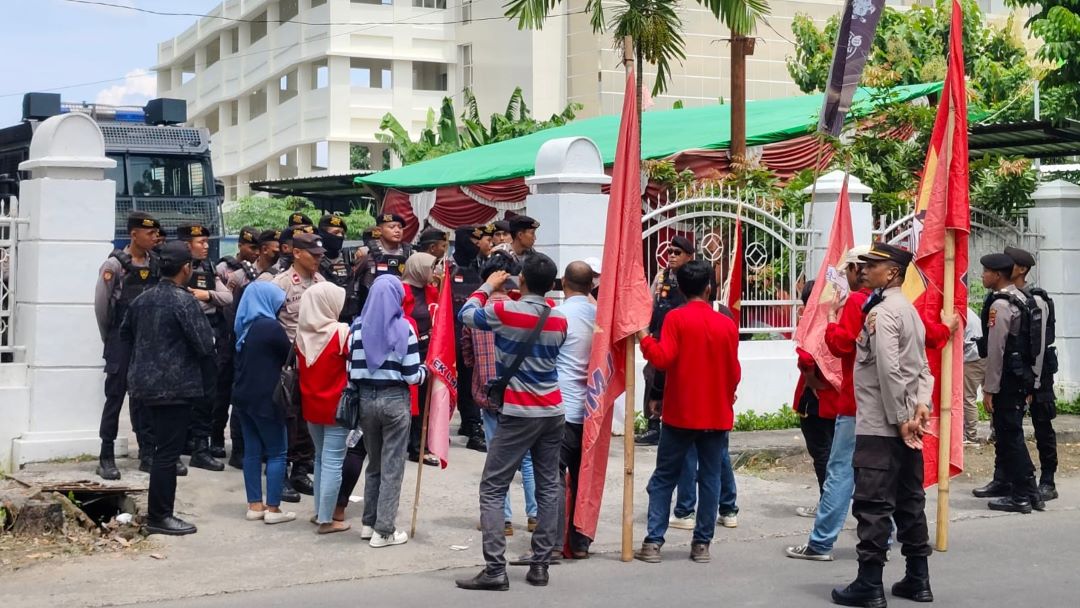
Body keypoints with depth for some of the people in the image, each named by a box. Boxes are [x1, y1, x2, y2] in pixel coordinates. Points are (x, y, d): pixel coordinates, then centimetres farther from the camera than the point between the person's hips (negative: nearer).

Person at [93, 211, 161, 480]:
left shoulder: (156, 263, 5)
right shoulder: (115, 264, -10)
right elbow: (101, 304, -6)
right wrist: (109, 338, 1)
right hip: (121, 338, -5)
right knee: (115, 396, -1)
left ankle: (148, 454, 14)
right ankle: (106, 457, 4)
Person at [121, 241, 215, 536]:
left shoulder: (143, 299, 8)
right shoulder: (185, 301, -15)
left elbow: (125, 333, 20)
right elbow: (206, 345, -17)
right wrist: (205, 360, 4)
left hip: (147, 382, 8)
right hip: (176, 386, -8)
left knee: (164, 448, 18)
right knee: (168, 451, -2)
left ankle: (158, 511, 24)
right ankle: (159, 516, 3)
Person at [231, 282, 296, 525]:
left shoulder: (246, 326, 10)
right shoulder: (271, 327, -14)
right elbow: (290, 357, -4)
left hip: (243, 395, 8)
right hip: (265, 397, -8)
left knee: (252, 451, 10)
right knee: (277, 453, -1)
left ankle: (255, 505, 13)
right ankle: (272, 509, -1)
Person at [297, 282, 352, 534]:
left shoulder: (302, 333, 0)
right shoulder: (342, 332, -17)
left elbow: (299, 368, 11)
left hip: (311, 405, 6)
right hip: (336, 405, -6)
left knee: (320, 458, 20)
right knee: (333, 462, -2)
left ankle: (319, 511, 24)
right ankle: (326, 520, 0)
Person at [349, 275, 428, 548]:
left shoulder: (358, 327, -1)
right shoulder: (404, 328, -10)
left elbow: (351, 371, 0)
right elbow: (412, 376, -11)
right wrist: (426, 369, 10)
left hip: (366, 399, 4)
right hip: (394, 400, -4)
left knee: (374, 463, 19)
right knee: (392, 466, 3)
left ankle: (369, 523, 23)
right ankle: (383, 531, 5)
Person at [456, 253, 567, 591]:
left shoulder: (506, 311, -11)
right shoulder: (560, 320, 3)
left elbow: (466, 314, 5)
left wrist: (488, 286, 20)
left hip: (519, 412, -5)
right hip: (552, 411, 5)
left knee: (492, 489, -2)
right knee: (548, 487, 10)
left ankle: (495, 569, -10)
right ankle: (540, 565, 11)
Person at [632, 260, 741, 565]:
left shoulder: (676, 318, -8)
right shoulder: (727, 324, 0)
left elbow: (662, 359, -17)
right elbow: (734, 372, 6)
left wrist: (644, 338, -1)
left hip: (679, 414, -2)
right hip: (717, 415, 2)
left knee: (664, 477, 6)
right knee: (710, 478, 8)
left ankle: (653, 542, 2)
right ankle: (702, 543, 7)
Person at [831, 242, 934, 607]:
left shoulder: (881, 312, -14)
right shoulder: (910, 310, 16)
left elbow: (888, 369, -21)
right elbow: (922, 368, 12)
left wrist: (899, 419, -16)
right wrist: (921, 405, 0)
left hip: (880, 426, -9)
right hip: (907, 425, 9)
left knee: (873, 505, -5)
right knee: (910, 502, 14)